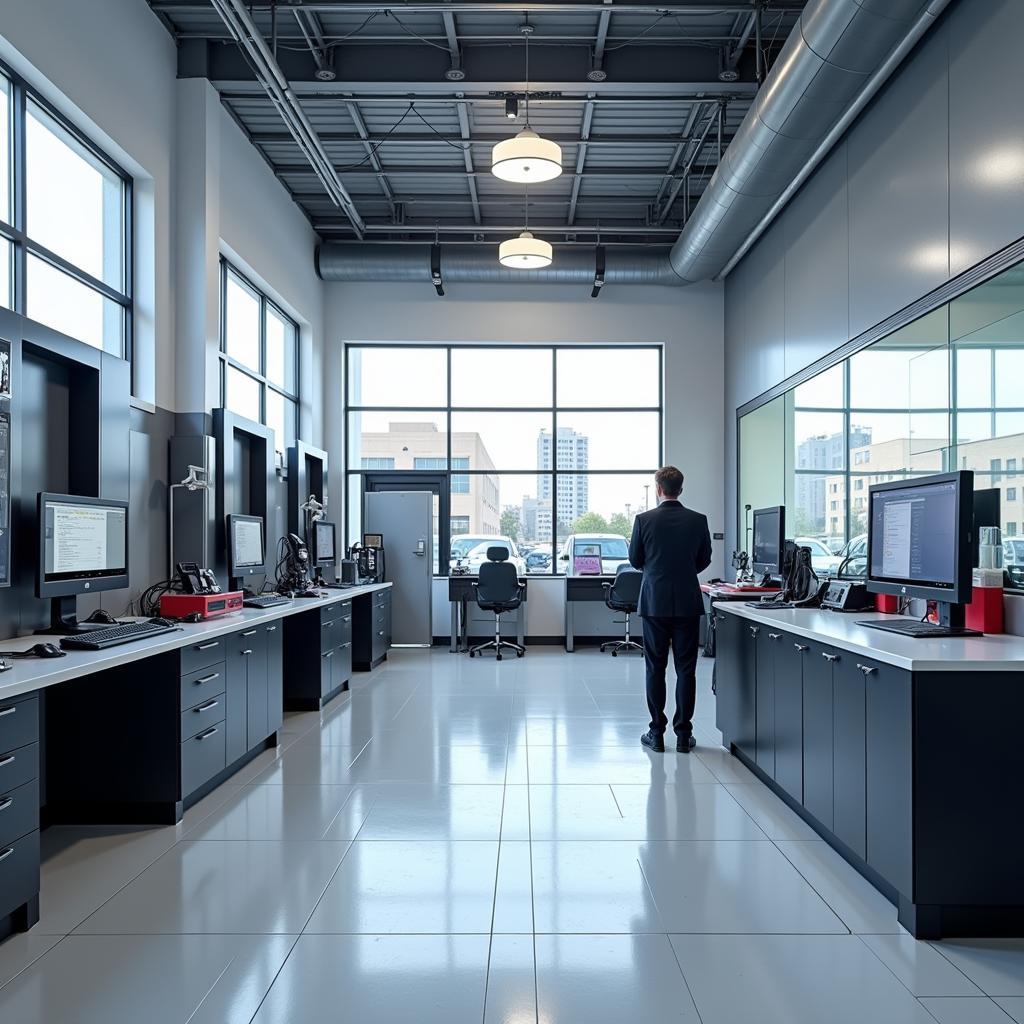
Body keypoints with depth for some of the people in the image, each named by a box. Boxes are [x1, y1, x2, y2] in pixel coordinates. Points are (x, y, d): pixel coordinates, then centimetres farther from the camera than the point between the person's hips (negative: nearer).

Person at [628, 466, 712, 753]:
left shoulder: (644, 520, -8)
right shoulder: (698, 520, -3)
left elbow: (635, 560, 2)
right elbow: (704, 560, 7)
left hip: (654, 602, -1)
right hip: (688, 603, 1)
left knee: (655, 669, 8)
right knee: (686, 670, 7)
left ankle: (657, 733, 12)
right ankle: (683, 734, 11)